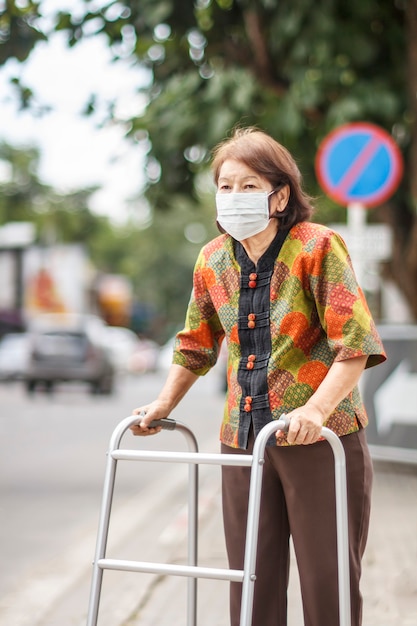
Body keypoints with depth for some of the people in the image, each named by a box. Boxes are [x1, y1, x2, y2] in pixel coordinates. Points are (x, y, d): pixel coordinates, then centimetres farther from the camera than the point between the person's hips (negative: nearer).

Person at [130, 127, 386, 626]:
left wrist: (316, 409, -27)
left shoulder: (317, 247, -11)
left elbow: (355, 345, -16)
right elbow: (196, 346, 21)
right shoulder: (213, 261, 6)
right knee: (252, 581, 8)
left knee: (327, 580, 1)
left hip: (322, 439, -5)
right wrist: (164, 405, 12)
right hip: (244, 438, 5)